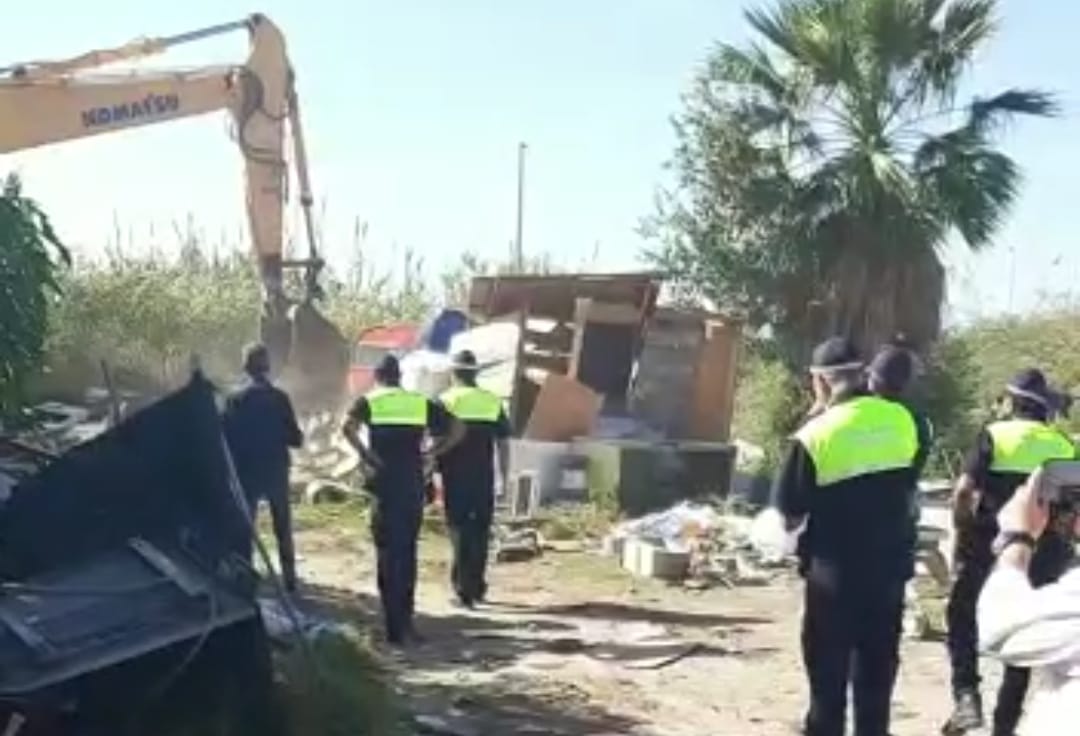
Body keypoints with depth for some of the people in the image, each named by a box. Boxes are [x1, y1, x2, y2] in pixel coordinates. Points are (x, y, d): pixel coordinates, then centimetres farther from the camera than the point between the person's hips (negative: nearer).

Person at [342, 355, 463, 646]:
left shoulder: (369, 401, 3)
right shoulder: (422, 402, 12)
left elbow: (348, 427, -18)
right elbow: (457, 429, 4)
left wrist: (365, 454, -8)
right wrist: (430, 454, 4)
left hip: (386, 483, -3)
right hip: (414, 484, 3)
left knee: (388, 553, 2)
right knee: (407, 551, 16)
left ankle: (396, 627, 0)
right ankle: (404, 620, 20)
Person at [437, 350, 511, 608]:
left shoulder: (445, 401, -3)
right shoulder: (493, 401, 5)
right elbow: (503, 443, 6)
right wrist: (504, 475, 12)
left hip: (455, 478, -3)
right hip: (484, 478, 3)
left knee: (460, 530, 3)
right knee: (480, 531, 14)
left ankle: (464, 588, -4)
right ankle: (476, 586, 22)